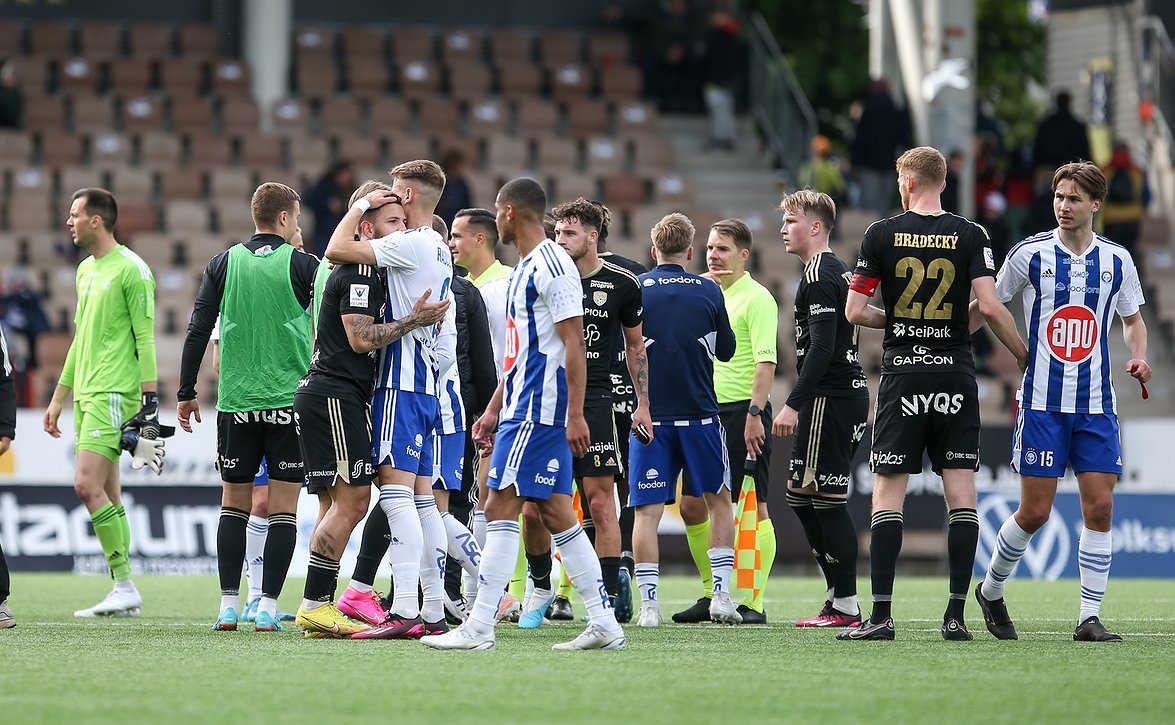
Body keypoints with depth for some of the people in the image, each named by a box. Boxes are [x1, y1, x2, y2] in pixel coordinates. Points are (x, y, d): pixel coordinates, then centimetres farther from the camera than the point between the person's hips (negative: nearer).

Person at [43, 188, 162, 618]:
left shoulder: (131, 270, -9)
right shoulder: (86, 270, 18)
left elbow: (145, 339, -12)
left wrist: (150, 399, -16)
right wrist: (58, 399, 25)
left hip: (114, 393, -9)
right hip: (86, 393, 9)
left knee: (88, 485, -16)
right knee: (107, 495, 6)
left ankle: (125, 587, -12)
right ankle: (124, 596, 8)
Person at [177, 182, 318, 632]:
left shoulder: (223, 265, 4)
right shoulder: (303, 265, -2)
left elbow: (198, 331, 3)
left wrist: (186, 393, 9)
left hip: (236, 403, 2)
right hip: (291, 401, -2)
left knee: (233, 502, 11)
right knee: (283, 506, 1)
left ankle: (228, 606, 6)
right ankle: (267, 607, -4)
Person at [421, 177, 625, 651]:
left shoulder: (551, 265, -12)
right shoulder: (525, 268, 19)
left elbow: (574, 344, -17)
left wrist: (576, 414, -21)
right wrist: (493, 410, 24)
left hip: (538, 410, -10)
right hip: (524, 408, 10)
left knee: (501, 508, -11)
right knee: (556, 514, 8)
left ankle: (479, 628, -12)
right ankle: (604, 625, 8)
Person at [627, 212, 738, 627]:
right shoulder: (708, 292, 1)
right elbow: (726, 350, 11)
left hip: (649, 417, -1)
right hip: (700, 416, 1)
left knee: (647, 510, 1)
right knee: (719, 500, 15)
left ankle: (649, 603, -6)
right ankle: (720, 595, 8)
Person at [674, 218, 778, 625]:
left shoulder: (756, 298, -8)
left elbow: (766, 362, -16)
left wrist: (755, 413, -24)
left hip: (743, 413, -8)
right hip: (706, 412, 8)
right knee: (692, 506, 6)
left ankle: (754, 603, -5)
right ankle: (712, 596, 17)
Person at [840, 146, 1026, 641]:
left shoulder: (881, 235, -1)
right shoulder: (970, 236, -1)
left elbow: (853, 311, 0)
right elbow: (990, 307, -10)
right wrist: (1024, 355, 5)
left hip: (902, 377, -1)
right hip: (955, 374, 1)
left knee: (888, 494, 1)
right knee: (961, 493, 2)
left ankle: (881, 615, -5)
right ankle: (956, 614, -3)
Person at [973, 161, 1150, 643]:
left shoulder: (1116, 260, 5)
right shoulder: (1030, 254, -2)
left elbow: (1132, 318, 19)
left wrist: (1138, 356, 1)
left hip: (1096, 404, 3)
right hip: (1042, 400, -3)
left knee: (1100, 507, -5)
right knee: (1035, 511, -4)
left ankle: (1090, 618, 1)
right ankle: (990, 591, 21)